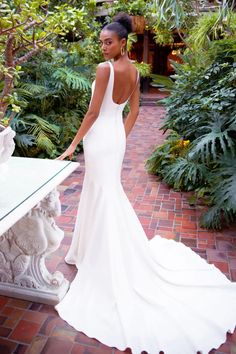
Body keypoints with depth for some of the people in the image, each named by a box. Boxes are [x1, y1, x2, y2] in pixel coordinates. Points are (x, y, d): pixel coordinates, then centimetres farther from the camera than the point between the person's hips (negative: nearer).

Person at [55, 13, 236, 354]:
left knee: (103, 196, 0)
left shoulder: (105, 68, -14)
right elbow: (134, 112, 12)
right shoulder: (134, 70, 9)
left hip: (100, 137, -8)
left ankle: (105, 261, 15)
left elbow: (93, 111, -16)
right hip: (117, 135, 8)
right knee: (101, 192, 20)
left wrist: (73, 144, -9)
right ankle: (90, 249, 38)